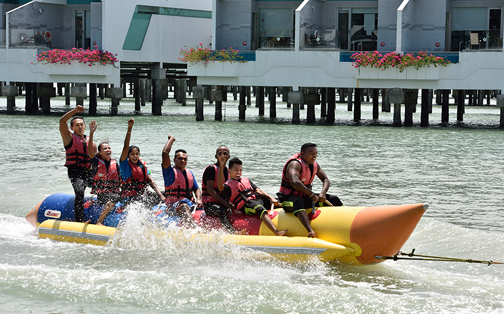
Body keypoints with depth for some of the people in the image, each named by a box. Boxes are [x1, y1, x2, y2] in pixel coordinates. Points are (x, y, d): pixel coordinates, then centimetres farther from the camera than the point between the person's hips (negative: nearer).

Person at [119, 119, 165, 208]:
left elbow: (151, 181, 8)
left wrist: (160, 195, -9)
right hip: (129, 199, -6)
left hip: (144, 195, 6)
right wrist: (129, 129, -22)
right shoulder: (125, 165, 1)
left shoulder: (143, 166, 15)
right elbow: (126, 147, -12)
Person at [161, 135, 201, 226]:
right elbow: (165, 153, -10)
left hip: (190, 204, 8)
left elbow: (196, 189, 21)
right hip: (173, 206, -8)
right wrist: (171, 139, 5)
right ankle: (194, 228, -63)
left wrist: (198, 199, -2)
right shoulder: (170, 172, 3)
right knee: (184, 206, -40)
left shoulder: (189, 173, 22)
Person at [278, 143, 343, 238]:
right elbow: (294, 182, -39)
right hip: (289, 199, -9)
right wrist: (312, 194, -35)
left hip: (305, 198, 9)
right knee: (298, 202, -45)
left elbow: (326, 180, 10)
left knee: (334, 200, 4)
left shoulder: (314, 165, 6)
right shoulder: (295, 164, -21)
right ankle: (310, 231, -66)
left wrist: (323, 193, -13)